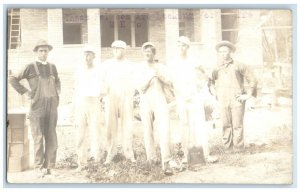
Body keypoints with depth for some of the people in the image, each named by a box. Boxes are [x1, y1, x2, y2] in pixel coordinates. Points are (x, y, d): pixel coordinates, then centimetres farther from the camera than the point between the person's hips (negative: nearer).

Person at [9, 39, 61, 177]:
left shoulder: (52, 67, 13)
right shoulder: (30, 67, 0)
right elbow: (13, 79, 0)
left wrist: (57, 93, 16)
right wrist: (25, 92, -3)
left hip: (52, 106, 4)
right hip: (37, 106, -4)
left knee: (51, 138, 5)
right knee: (38, 138, -1)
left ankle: (49, 166, 13)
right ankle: (39, 167, 6)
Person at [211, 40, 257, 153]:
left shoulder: (239, 66, 4)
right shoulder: (217, 69, 13)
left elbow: (252, 80, 6)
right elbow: (212, 81, 30)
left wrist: (248, 95, -1)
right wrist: (216, 94, 17)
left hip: (237, 100, -3)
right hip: (223, 101, 3)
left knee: (237, 125, -3)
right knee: (226, 125, 3)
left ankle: (238, 150, 2)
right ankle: (228, 149, 9)